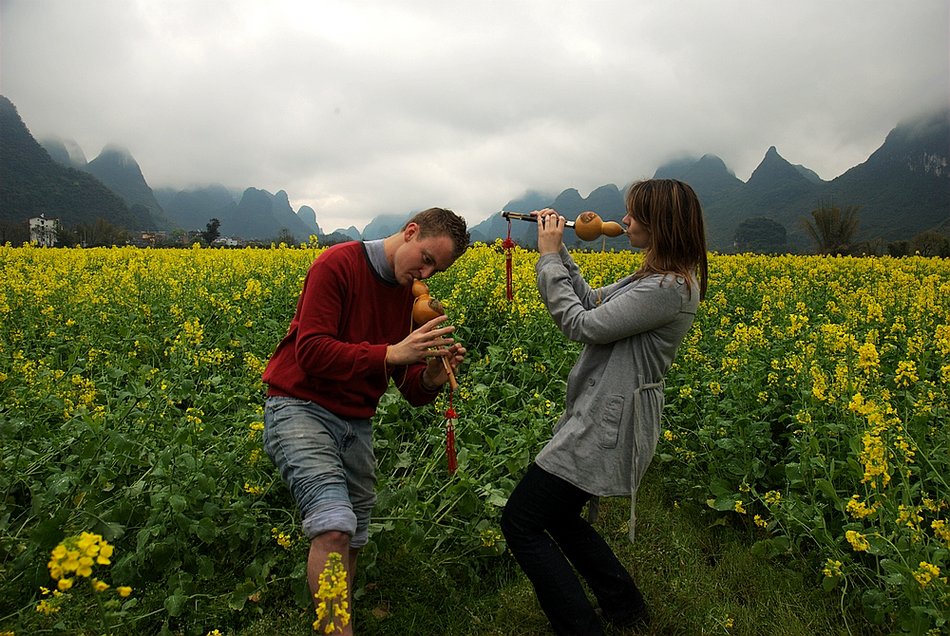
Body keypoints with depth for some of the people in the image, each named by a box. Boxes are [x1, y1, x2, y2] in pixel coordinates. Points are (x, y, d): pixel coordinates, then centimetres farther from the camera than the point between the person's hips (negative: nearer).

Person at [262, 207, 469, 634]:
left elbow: (412, 391, 8)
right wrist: (391, 353, -26)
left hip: (356, 423, 7)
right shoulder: (337, 264, -11)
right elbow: (311, 351, -20)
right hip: (300, 408, -7)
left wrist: (433, 378, -15)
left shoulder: (412, 297, 9)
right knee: (334, 526, -25)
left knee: (351, 542, 11)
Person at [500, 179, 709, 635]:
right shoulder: (659, 277, 11)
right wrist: (556, 250, 5)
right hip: (603, 415, 11)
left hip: (606, 427, -11)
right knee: (557, 516, 24)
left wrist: (549, 258, -12)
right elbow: (594, 303, 14)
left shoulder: (669, 289, -21)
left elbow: (582, 326, -21)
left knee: (520, 522, -4)